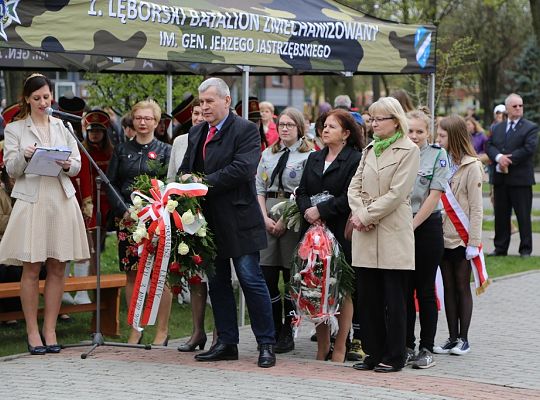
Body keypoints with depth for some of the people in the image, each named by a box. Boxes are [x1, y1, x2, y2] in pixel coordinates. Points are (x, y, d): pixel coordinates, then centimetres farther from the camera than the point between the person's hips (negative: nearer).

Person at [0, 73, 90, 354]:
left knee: (57, 268, 3)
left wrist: (67, 165, -11)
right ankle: (32, 331, 4)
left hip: (61, 201, 3)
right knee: (31, 269, -3)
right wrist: (24, 155, -19)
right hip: (31, 201, -3)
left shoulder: (62, 127, 14)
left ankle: (50, 329, 9)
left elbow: (77, 166, 11)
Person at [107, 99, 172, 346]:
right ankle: (135, 329, 10)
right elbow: (110, 184, 8)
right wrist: (123, 211, -6)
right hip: (127, 220, 3)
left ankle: (162, 330, 2)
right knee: (132, 275, 4)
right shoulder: (122, 150, 13)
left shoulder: (164, 150, 6)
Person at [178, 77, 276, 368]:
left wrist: (204, 182, -21)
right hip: (209, 221, 7)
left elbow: (243, 168, -20)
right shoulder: (196, 133, 16)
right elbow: (185, 168, 19)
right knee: (217, 283, 11)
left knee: (251, 280, -5)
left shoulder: (245, 130, -8)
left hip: (238, 221, -7)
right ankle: (226, 343, 18)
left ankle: (266, 344, 2)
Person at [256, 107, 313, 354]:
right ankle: (273, 331, 8)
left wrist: (285, 220, -12)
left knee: (291, 278, -1)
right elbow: (259, 188, 13)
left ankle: (287, 334, 5)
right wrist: (265, 218, -2)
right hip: (267, 217, 5)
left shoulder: (308, 156, 0)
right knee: (267, 276, 0)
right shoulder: (268, 154, 17)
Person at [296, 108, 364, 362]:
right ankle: (322, 345, 14)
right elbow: (302, 191, 12)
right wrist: (307, 210, -7)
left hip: (341, 234, -6)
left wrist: (321, 210, -14)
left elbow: (350, 198, -14)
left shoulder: (355, 160, -5)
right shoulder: (314, 158, 17)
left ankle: (340, 346, 5)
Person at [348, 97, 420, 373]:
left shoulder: (408, 150, -4)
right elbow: (355, 186, 12)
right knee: (367, 296, 7)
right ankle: (374, 353, 16)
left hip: (393, 234, -6)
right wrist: (358, 213, -6)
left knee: (393, 298, -1)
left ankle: (394, 356, 6)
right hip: (366, 236, 6)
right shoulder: (370, 149, 17)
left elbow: (396, 193, -12)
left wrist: (367, 215, -12)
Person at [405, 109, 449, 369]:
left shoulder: (437, 155, -3)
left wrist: (412, 226, -11)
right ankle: (406, 347, 14)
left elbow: (433, 196, -8)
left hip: (427, 228, -3)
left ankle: (426, 349, 7)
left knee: (425, 290, 2)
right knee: (404, 290, 7)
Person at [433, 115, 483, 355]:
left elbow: (475, 207, -10)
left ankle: (463, 338, 12)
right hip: (442, 235, 5)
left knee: (462, 287, 4)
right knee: (448, 288, 9)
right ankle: (452, 338, 16)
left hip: (461, 237, -5)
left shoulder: (471, 166, -9)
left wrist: (474, 242, -13)